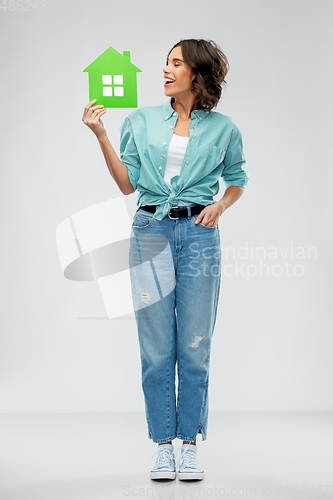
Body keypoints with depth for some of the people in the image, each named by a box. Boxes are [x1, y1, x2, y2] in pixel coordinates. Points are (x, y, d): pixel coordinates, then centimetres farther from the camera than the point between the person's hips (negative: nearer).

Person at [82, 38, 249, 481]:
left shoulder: (223, 128, 5)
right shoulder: (142, 121, 8)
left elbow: (237, 178, 17)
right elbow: (127, 183, 4)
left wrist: (220, 205, -2)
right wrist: (100, 135, -4)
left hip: (199, 233, -1)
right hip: (151, 232, 1)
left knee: (194, 346, 2)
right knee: (156, 348, 3)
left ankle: (190, 445, 13)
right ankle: (163, 447, 12)